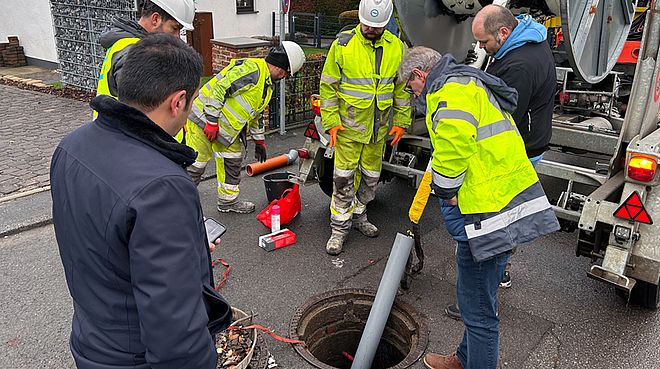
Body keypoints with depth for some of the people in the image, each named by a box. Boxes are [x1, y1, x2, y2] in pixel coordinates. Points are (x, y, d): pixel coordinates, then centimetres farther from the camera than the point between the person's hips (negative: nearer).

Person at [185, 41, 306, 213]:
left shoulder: (267, 85, 13)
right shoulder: (251, 69, -20)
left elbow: (255, 113, 23)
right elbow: (219, 89, -24)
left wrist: (259, 141, 24)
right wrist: (212, 120, -23)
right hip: (205, 118, -10)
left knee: (233, 160, 14)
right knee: (195, 164, -5)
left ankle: (228, 201, 29)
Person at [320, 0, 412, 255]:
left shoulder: (396, 47, 2)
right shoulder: (343, 44, -7)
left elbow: (403, 88, 9)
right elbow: (328, 85, -4)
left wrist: (401, 122, 6)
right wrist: (331, 121, -9)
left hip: (379, 128, 4)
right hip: (348, 126, -3)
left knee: (370, 176, 15)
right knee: (343, 178, -3)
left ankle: (358, 215, 35)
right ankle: (339, 227, 11)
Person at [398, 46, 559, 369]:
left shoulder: (450, 89, -10)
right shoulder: (469, 83, 24)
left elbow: (452, 140, -30)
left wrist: (445, 191, -14)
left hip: (491, 211, -11)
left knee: (477, 306, 1)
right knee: (476, 293, 24)